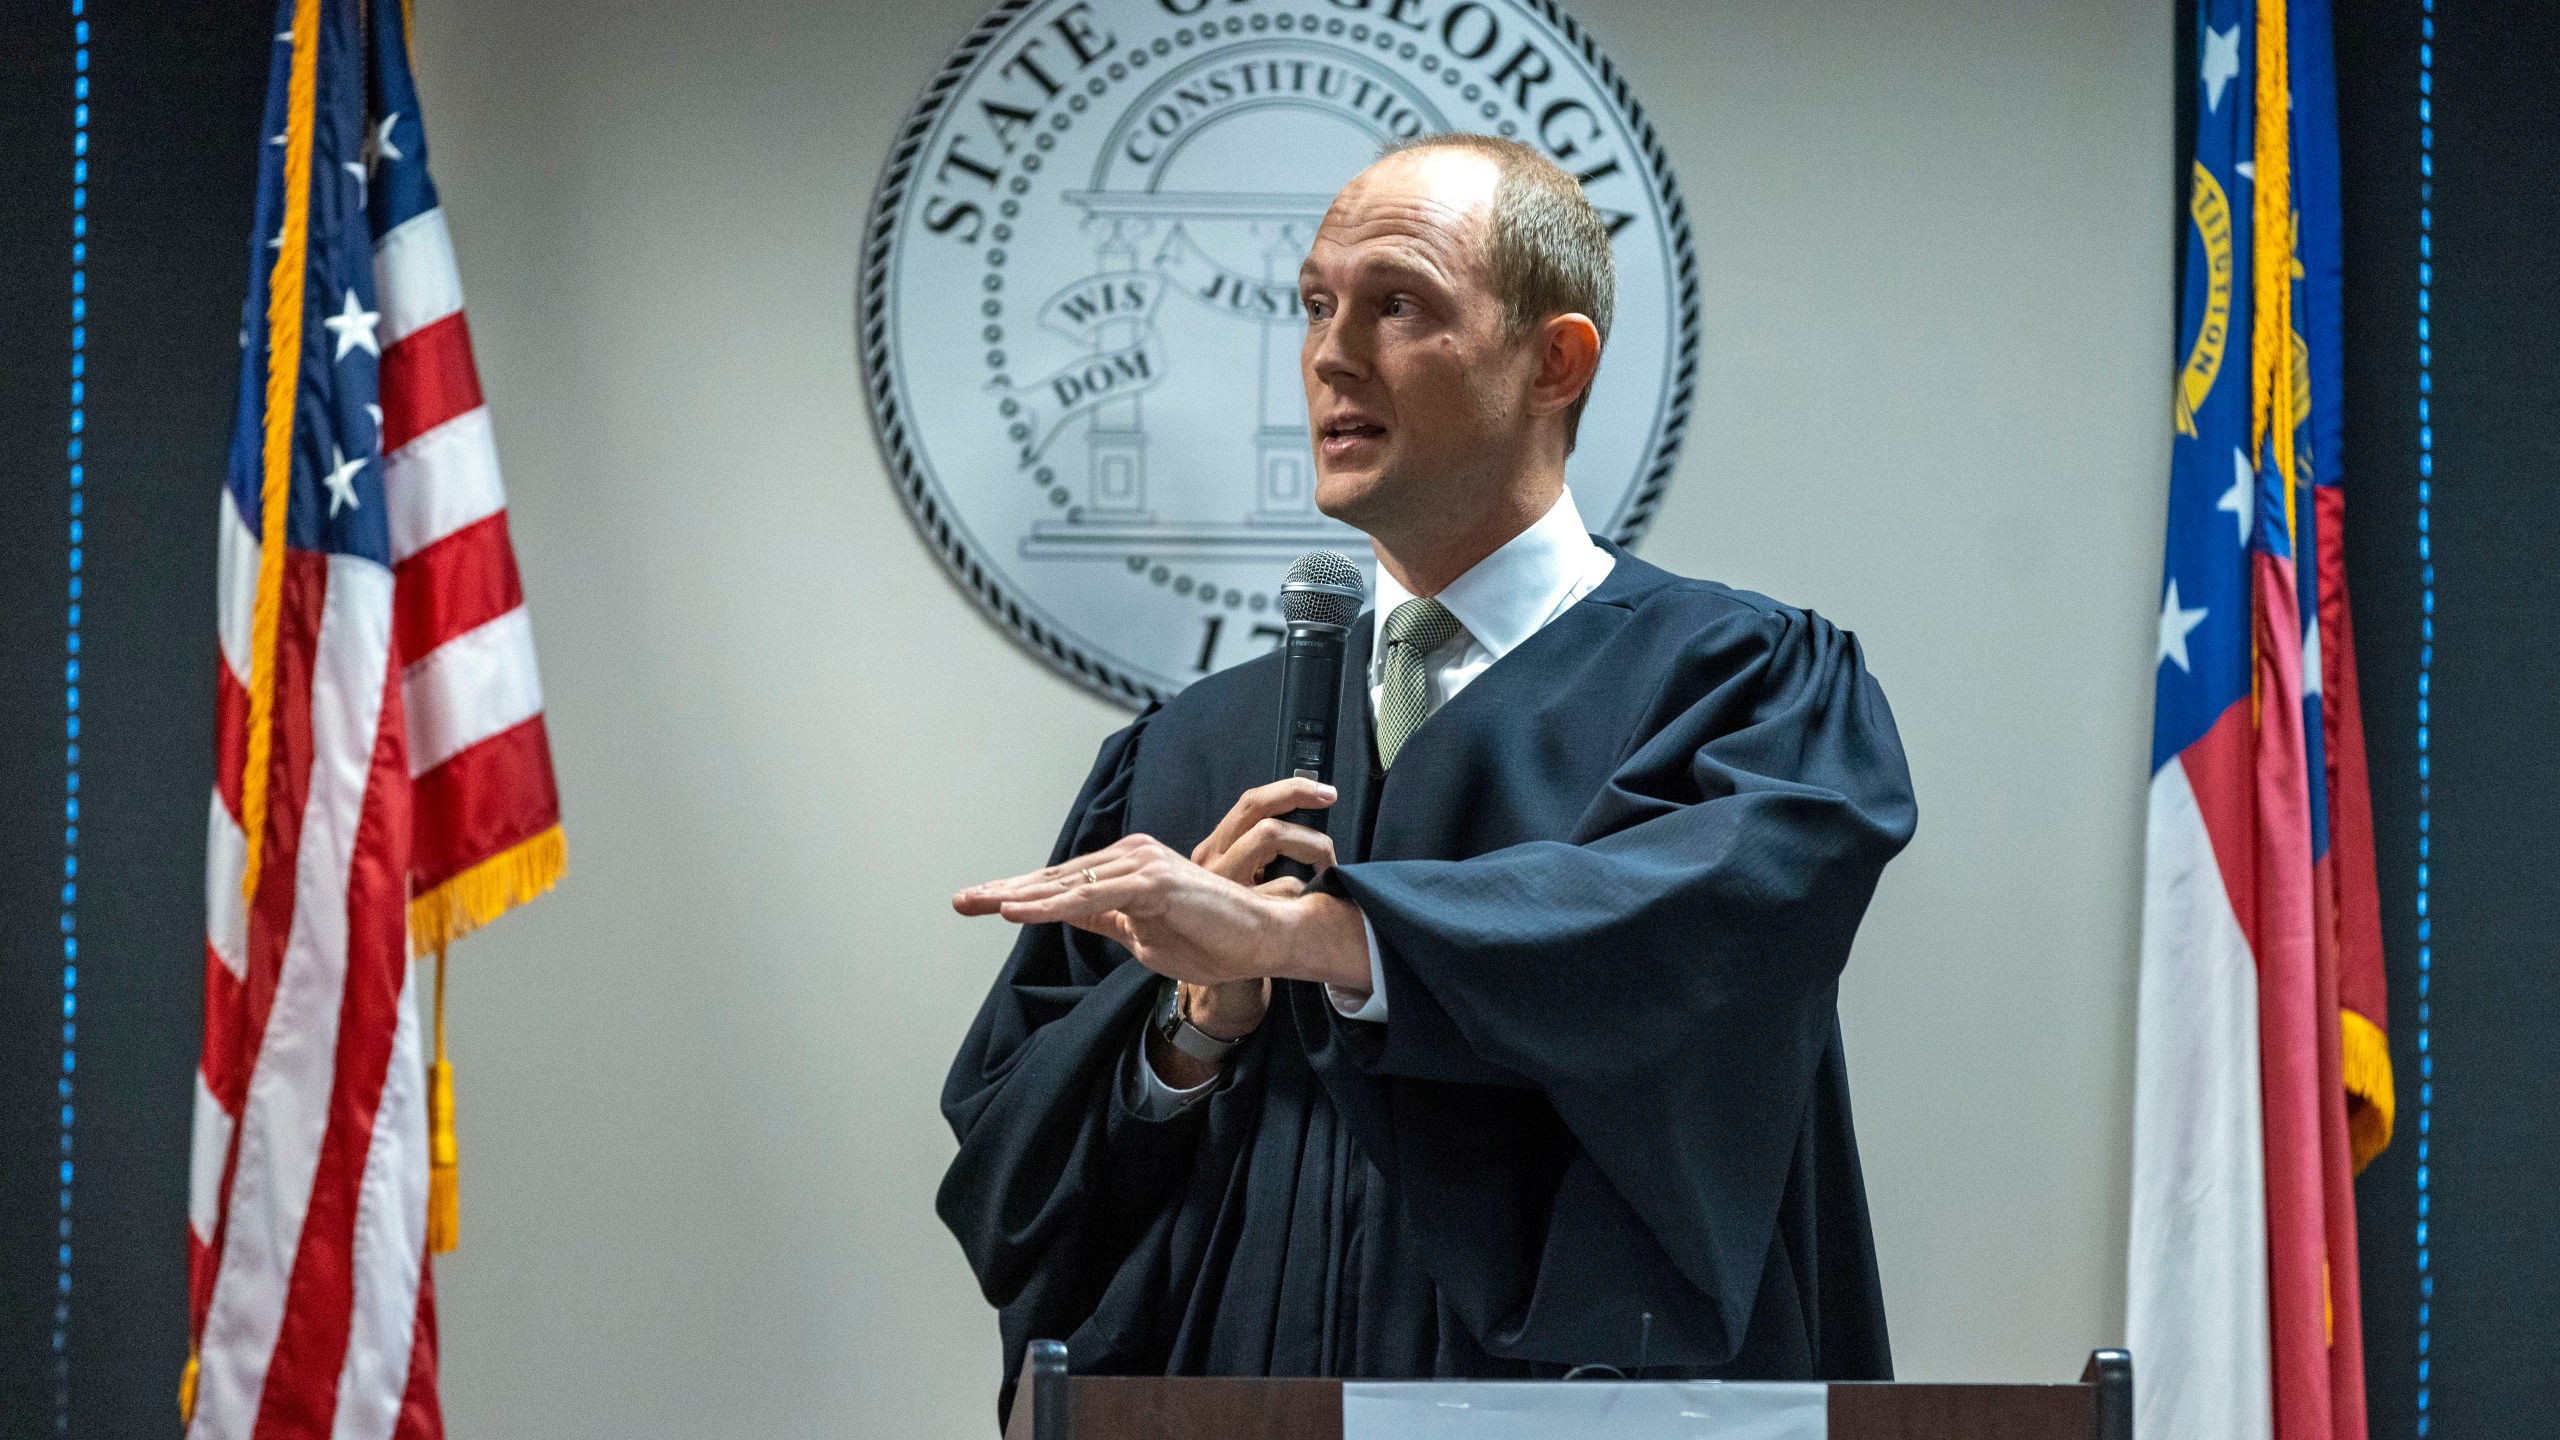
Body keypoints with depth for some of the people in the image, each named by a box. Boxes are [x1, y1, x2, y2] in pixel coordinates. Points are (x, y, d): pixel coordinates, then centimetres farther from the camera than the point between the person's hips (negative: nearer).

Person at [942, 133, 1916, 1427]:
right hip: (1231, 1416, 4)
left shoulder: (1740, 681, -1)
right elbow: (1001, 1175, 8)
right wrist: (1194, 1027, -10)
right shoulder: (1188, 759, 12)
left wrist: (1292, 933, -28)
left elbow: (1717, 918, -22)